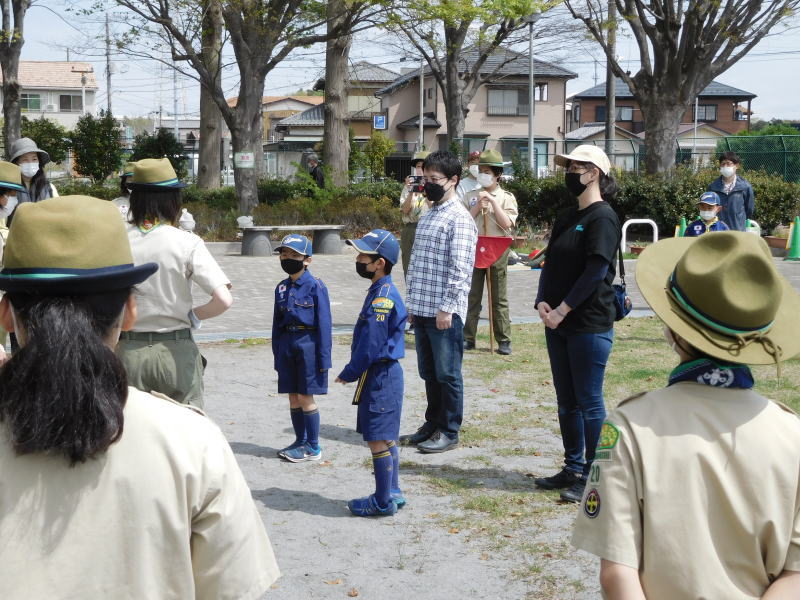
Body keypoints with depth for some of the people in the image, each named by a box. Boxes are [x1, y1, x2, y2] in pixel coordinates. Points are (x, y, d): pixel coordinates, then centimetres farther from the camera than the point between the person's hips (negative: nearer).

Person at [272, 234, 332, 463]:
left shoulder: (315, 286, -8)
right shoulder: (282, 288, 10)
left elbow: (324, 323, -9)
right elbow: (277, 322, 15)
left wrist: (323, 357, -12)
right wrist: (277, 354, 13)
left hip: (308, 343, -6)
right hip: (287, 344, 6)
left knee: (306, 397, -1)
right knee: (293, 397, 11)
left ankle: (313, 446, 9)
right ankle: (300, 441, 23)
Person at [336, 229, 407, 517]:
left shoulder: (382, 298, -20)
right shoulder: (383, 292, 11)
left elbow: (371, 345, -21)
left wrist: (349, 373, -10)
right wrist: (353, 372, 15)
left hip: (380, 376, -10)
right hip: (386, 374, 10)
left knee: (378, 439, -2)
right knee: (387, 437, 17)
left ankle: (383, 502, 7)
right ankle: (393, 492, 27)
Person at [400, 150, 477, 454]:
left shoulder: (459, 219, -11)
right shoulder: (427, 215, 16)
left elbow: (460, 269, -16)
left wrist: (447, 308, -18)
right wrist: (411, 302, 16)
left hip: (444, 312, -8)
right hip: (421, 310, 8)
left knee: (447, 374, 2)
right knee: (428, 372, 16)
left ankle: (449, 431, 12)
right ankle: (432, 424, 27)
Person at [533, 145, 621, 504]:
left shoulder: (603, 217, -11)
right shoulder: (566, 218, 15)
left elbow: (595, 271, -18)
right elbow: (550, 263, 13)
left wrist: (563, 309, -17)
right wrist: (543, 302, -3)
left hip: (590, 325, -9)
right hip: (558, 324, 9)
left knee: (589, 402, -1)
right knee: (567, 400, 14)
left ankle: (593, 476, 8)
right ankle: (573, 469, 25)